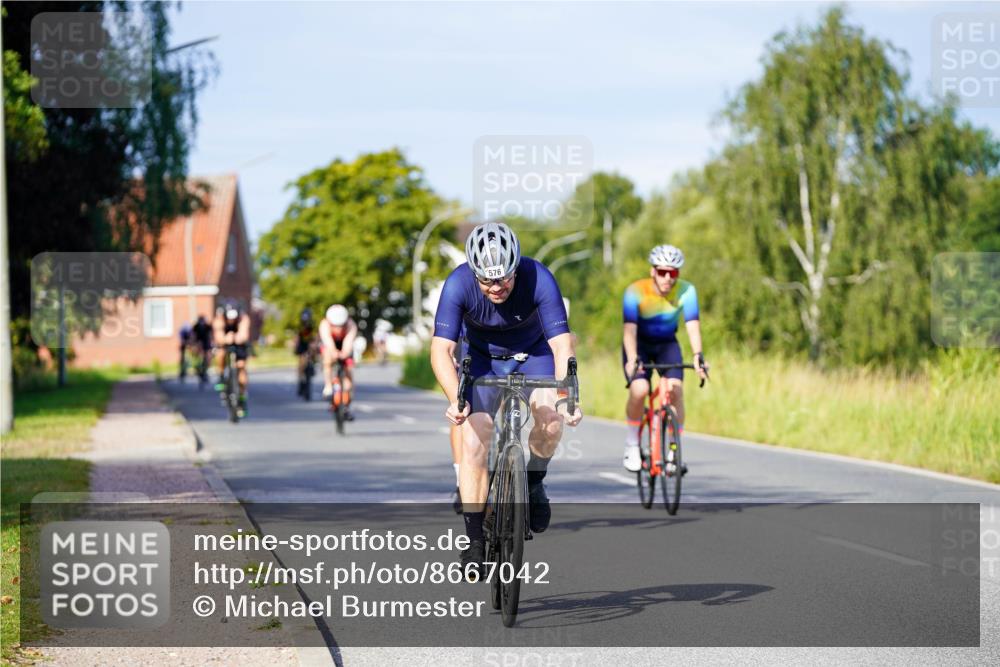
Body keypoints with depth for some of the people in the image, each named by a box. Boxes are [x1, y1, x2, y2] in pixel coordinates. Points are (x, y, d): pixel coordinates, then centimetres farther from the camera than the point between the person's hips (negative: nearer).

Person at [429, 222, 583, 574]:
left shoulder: (538, 279, -32)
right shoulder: (458, 285, -30)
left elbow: (561, 344, -35)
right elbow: (441, 349, -34)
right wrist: (455, 398, -50)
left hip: (534, 355, 0)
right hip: (484, 358, 1)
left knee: (551, 415, -28)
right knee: (474, 439, -15)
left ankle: (534, 483, 0)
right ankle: (474, 538, -5)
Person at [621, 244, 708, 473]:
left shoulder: (686, 291, -21)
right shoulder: (635, 292, -26)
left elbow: (692, 325, -29)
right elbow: (629, 328, -34)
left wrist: (698, 355, -45)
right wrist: (632, 359, -49)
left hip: (667, 345, 2)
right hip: (639, 345, -2)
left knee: (675, 390, -21)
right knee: (639, 390, -25)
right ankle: (632, 447, -5)